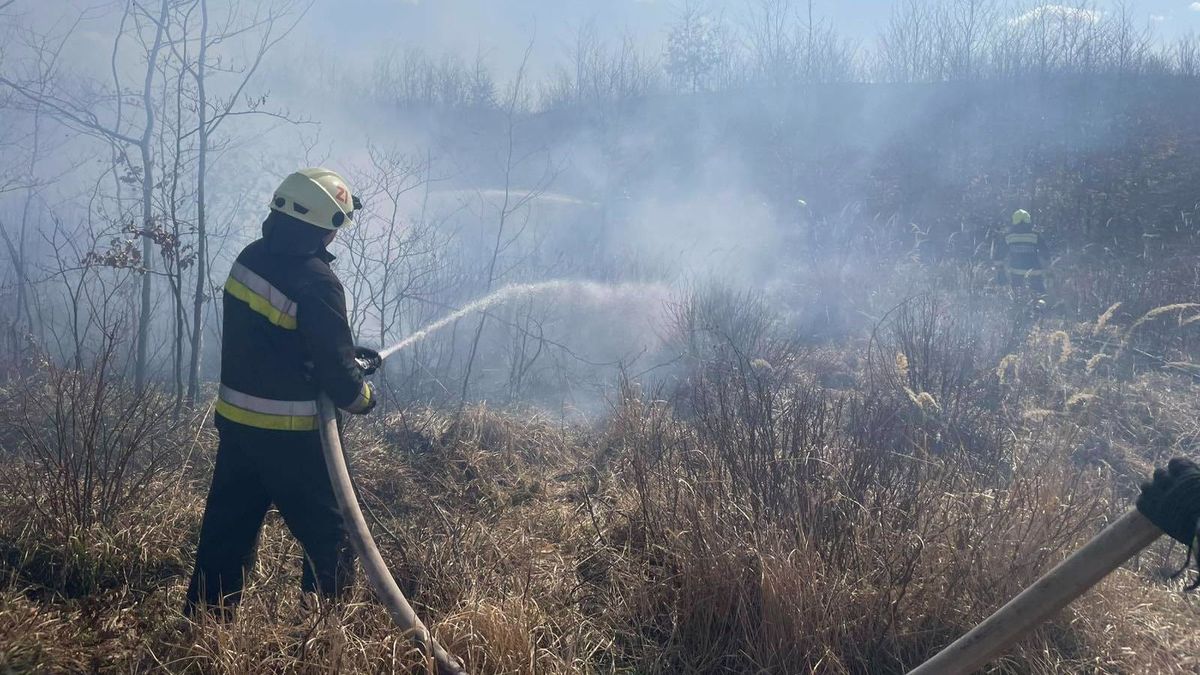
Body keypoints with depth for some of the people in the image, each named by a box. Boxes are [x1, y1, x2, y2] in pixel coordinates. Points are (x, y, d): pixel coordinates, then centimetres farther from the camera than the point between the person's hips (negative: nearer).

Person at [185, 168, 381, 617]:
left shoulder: (251, 258, 3)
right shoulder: (316, 282, -22)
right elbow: (336, 371, -18)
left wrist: (350, 357, 16)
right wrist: (364, 397, 3)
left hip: (235, 421, 8)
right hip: (289, 434, -8)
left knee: (227, 530, 17)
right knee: (330, 535, 7)